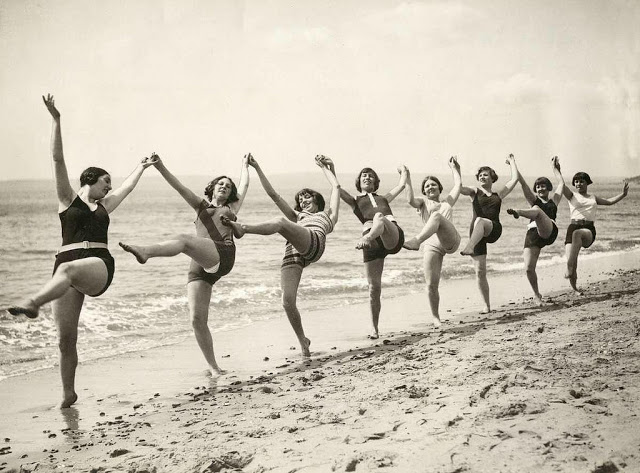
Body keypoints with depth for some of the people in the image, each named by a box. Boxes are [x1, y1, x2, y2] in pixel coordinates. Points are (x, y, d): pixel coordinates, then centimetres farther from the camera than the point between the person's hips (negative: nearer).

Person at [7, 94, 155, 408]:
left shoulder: (103, 206, 24)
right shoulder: (68, 199, 16)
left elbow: (128, 186, 42)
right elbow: (58, 159, 9)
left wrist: (141, 167, 58)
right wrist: (56, 120, 4)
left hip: (99, 267, 1)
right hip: (67, 269, -1)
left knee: (68, 269, -38)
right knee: (65, 339, -6)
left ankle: (32, 304, -63)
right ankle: (68, 393, 10)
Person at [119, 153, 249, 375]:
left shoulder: (232, 208, 30)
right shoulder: (201, 206, 33)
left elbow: (244, 185, 39)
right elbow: (179, 186, 22)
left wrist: (245, 165, 53)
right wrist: (160, 167, 11)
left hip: (223, 255, -4)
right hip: (199, 267, 4)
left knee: (183, 239, -34)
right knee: (197, 320, -10)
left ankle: (145, 251, -63)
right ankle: (213, 367, -2)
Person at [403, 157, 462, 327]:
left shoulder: (447, 201, 30)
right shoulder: (423, 202, 22)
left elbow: (458, 185, 26)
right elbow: (410, 200, 1)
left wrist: (454, 168, 35)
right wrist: (407, 180, 2)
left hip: (451, 241, 0)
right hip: (432, 245, 0)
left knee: (437, 216, -31)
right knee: (431, 284, -8)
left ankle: (416, 241, -52)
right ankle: (435, 317, 10)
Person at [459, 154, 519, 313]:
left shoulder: (498, 195, 21)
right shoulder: (474, 192, 18)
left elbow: (515, 179, 17)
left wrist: (512, 162, 26)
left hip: (494, 230, -1)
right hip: (477, 233, 1)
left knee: (480, 221, -37)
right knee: (480, 271, -7)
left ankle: (469, 248, -60)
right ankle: (487, 305, 1)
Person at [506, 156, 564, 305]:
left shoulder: (553, 200, 24)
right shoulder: (534, 200, 24)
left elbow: (561, 183, 27)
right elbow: (522, 182, 18)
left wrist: (554, 168, 35)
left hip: (549, 232, -2)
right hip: (532, 234, 2)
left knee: (537, 210, -31)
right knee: (529, 268, -11)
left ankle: (518, 212, -64)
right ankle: (536, 294, 11)